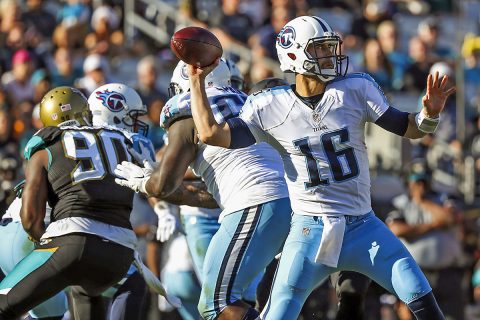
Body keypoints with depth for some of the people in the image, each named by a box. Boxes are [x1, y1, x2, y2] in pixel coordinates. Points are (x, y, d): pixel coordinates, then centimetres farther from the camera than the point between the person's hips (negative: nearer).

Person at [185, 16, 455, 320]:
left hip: (362, 227, 1)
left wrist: (430, 114, -21)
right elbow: (211, 134, -7)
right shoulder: (270, 107, -3)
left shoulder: (356, 90, -2)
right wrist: (197, 81, -6)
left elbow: (408, 128, 1)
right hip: (310, 230, -1)